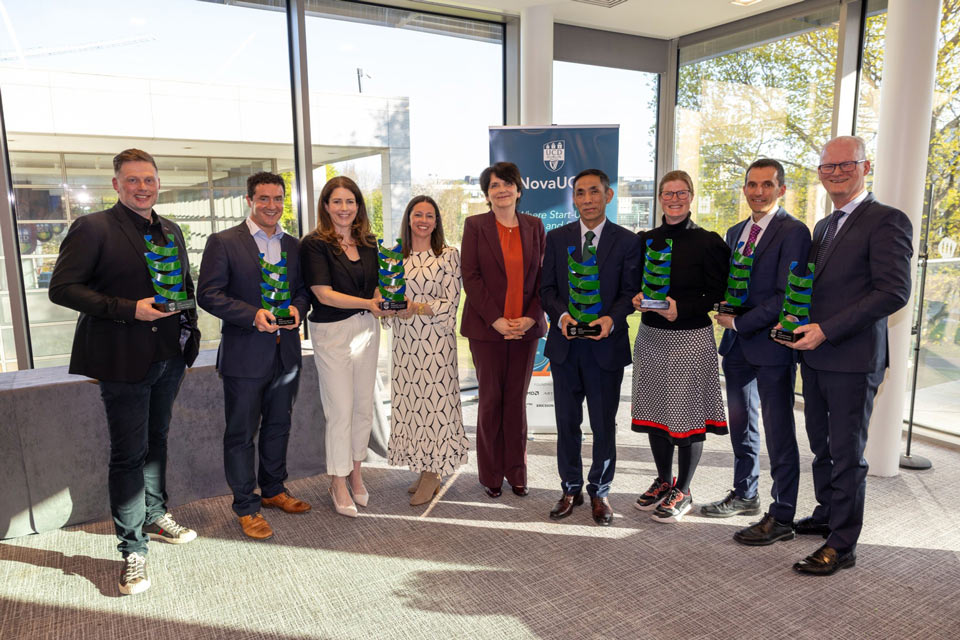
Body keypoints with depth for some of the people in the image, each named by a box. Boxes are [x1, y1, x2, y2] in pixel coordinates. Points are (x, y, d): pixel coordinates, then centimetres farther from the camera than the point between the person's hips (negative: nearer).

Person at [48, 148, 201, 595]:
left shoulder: (171, 231, 12)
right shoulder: (93, 228, -8)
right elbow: (61, 288, -13)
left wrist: (189, 328, 4)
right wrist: (130, 309, -21)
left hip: (169, 357, 6)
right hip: (123, 360, -6)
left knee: (156, 439, 20)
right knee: (129, 453, 0)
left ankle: (155, 517, 38)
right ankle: (132, 550, 14)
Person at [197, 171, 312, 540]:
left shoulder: (293, 246, 10)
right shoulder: (223, 242, -6)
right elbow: (208, 294, -11)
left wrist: (297, 307, -8)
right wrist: (253, 315, -22)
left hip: (286, 353, 5)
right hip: (245, 354, -5)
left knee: (278, 426, 18)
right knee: (241, 433, 5)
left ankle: (274, 490, 36)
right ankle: (246, 506, 20)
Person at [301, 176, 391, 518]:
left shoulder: (367, 243, 9)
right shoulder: (314, 244, -9)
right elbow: (324, 294, -16)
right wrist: (368, 303, -23)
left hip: (366, 328, 6)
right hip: (332, 332, -5)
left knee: (364, 407, 12)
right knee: (340, 410, 0)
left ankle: (355, 471, 30)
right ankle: (338, 483, 17)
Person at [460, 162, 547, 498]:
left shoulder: (534, 226, 9)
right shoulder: (475, 225, 2)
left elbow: (542, 276, 6)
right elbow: (470, 276, -5)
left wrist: (531, 318, -7)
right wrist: (496, 320, -12)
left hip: (526, 327, 2)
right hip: (487, 327, -2)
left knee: (517, 399, 9)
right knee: (490, 400, 5)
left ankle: (516, 471, 21)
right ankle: (491, 474, 19)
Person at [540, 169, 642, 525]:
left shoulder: (627, 241, 1)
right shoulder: (557, 238, 7)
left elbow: (630, 291, -1)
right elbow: (547, 288, 4)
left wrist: (611, 319, -19)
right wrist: (562, 315, -15)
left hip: (606, 345, -2)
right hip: (565, 345, 2)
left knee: (604, 425, 8)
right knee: (567, 422, 12)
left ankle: (599, 492, 26)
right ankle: (571, 489, 28)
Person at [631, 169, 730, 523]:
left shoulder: (708, 242, -4)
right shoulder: (645, 240, 10)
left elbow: (716, 294, -6)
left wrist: (681, 308, -19)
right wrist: (637, 298, -7)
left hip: (690, 338, -4)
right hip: (651, 335, 5)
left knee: (688, 413, 1)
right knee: (654, 410, 11)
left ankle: (682, 491, 18)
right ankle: (663, 480, 31)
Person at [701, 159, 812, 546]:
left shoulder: (793, 232, -9)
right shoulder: (735, 233, 15)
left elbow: (786, 296, -16)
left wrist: (739, 322, -14)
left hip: (771, 344, -7)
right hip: (737, 344, 7)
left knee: (779, 434, 0)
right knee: (741, 426, 17)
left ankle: (782, 518, 12)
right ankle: (745, 496, 34)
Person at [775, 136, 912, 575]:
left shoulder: (887, 222, -9)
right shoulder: (823, 227, 17)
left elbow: (894, 291, -18)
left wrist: (826, 331, -20)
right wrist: (799, 325, 4)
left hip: (854, 358, -7)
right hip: (815, 356, 8)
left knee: (847, 453, 1)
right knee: (822, 446, 18)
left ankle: (842, 545, 13)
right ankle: (826, 515, 35)